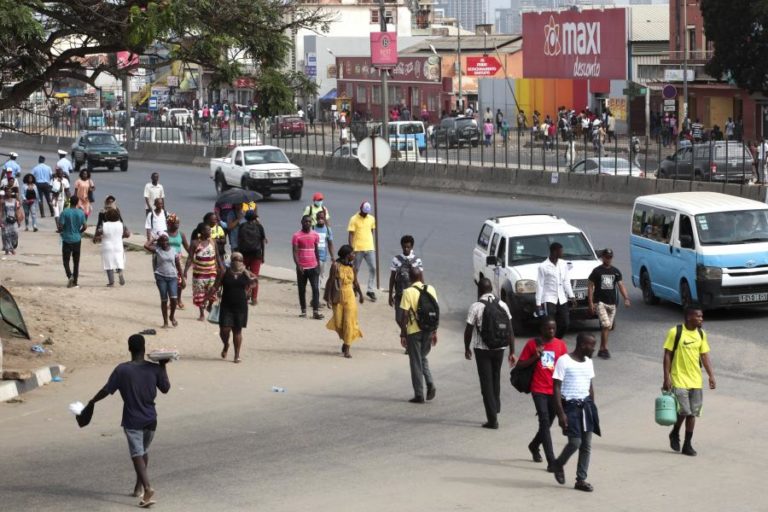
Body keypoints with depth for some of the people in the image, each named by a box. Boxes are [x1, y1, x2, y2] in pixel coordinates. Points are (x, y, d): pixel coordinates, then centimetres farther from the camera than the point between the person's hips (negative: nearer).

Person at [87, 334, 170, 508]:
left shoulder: (122, 370, -12)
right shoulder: (154, 368, -6)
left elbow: (106, 391, -7)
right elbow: (165, 389, 6)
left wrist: (92, 401, 9)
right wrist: (163, 366, 12)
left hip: (132, 420, -3)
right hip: (150, 419, 3)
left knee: (137, 455, -7)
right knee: (144, 451, 22)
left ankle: (147, 489, -25)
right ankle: (139, 486, 34)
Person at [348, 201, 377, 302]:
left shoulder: (371, 219, 5)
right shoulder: (354, 219, -8)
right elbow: (351, 234, -9)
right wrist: (351, 248, -12)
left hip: (370, 248, 3)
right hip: (358, 248, -3)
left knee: (373, 268, -4)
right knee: (356, 269, 8)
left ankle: (370, 290, 1)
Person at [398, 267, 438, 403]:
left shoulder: (408, 292, -12)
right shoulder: (430, 289, 0)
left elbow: (404, 315, -13)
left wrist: (402, 334, -5)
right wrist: (434, 332, 12)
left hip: (414, 331, -4)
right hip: (428, 330, 4)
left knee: (416, 362, 5)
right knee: (423, 358, 22)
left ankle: (419, 395, 7)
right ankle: (430, 384, 3)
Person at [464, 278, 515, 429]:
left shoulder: (476, 307, -11)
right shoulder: (502, 305, 1)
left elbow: (468, 330, -8)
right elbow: (510, 330, 1)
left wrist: (467, 348, 8)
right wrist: (512, 352, 7)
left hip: (482, 349, -4)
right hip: (499, 349, 4)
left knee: (486, 383, 1)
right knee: (496, 379, 22)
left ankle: (493, 419, -2)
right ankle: (495, 410, 27)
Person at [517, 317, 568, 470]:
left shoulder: (560, 345, 4)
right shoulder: (532, 344, -3)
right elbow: (520, 365, 0)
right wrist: (535, 357, -16)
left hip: (555, 391, 3)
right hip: (539, 390, -3)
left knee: (548, 422, 14)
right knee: (544, 421, -12)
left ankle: (534, 446, 43)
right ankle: (551, 461, -14)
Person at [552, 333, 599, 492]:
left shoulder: (588, 362, 11)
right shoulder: (564, 361, -10)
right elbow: (557, 388, -11)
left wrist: (592, 408, 15)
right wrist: (561, 413, -16)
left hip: (586, 405, 6)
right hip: (570, 405, -6)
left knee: (587, 445, 3)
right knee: (575, 442, -11)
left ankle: (581, 479, 10)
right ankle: (559, 464, 17)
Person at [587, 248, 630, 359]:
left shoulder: (616, 271, 9)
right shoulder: (597, 271, -3)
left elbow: (620, 285, 4)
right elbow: (590, 286, -2)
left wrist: (626, 298, -12)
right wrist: (591, 303, -10)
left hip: (612, 303, 5)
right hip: (600, 302, -5)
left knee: (607, 327, 9)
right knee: (606, 325, -17)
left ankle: (602, 350, 18)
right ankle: (604, 349, -14)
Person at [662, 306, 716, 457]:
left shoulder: (701, 334, 7)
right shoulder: (675, 332, -10)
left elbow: (704, 356, 12)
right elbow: (667, 355, -8)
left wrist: (711, 375, 4)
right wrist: (667, 378, -12)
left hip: (696, 381, 5)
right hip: (679, 380, -5)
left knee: (693, 413, 5)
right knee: (683, 411, -11)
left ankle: (687, 444, 14)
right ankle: (675, 434, 18)